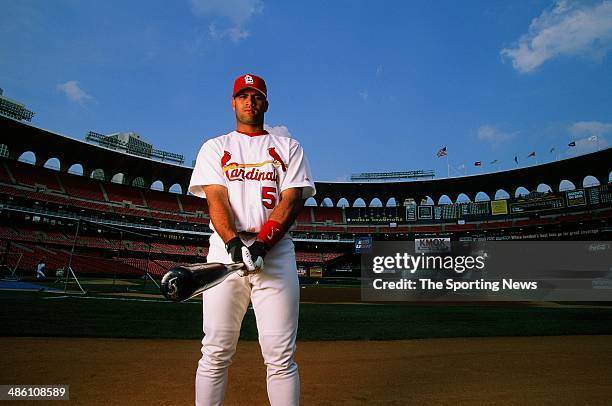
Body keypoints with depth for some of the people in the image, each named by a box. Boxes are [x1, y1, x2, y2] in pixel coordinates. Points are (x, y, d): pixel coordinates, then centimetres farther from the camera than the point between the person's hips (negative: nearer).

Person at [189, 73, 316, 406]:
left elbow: (292, 200, 2)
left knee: (281, 357, -2)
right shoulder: (214, 147, 17)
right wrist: (233, 242, -18)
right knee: (216, 354, 1)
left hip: (275, 251, 0)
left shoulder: (289, 148, 16)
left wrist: (262, 243, -15)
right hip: (226, 249, 1)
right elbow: (216, 198, 1)